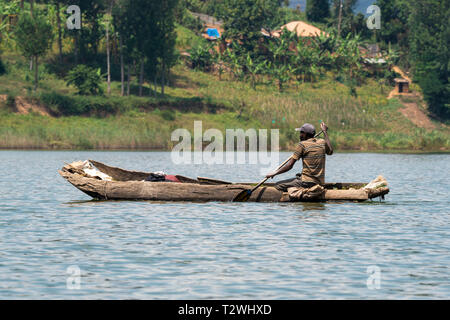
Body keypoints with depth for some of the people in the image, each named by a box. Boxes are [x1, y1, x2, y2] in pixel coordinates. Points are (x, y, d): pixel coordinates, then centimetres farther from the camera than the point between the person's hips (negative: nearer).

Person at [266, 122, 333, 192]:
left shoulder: (302, 144, -8)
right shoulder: (322, 142, 7)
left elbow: (290, 165, -9)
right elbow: (330, 151, 32)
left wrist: (275, 173, 4)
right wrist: (325, 131, 38)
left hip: (307, 182, -7)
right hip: (320, 183, 7)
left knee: (278, 186, -2)